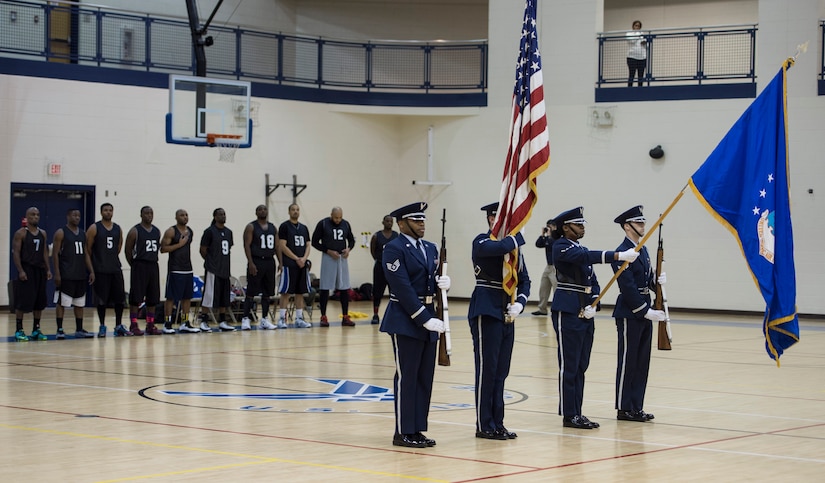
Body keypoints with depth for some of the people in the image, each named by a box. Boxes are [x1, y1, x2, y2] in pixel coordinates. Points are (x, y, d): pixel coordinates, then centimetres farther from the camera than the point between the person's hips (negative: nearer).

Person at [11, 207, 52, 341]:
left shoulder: (42, 233, 12)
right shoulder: (21, 233, -6)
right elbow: (16, 253, -10)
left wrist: (48, 269, 6)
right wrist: (21, 271, -18)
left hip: (40, 270, 6)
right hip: (26, 270, -6)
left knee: (39, 302, 8)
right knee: (22, 302, -6)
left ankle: (36, 329, 16)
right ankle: (19, 330, 0)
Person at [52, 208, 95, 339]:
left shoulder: (83, 233, 13)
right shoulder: (61, 233, -5)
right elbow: (55, 254, -8)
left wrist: (91, 271, 9)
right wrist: (57, 273, -15)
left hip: (81, 275, 6)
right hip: (66, 276, -6)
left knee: (80, 303, 8)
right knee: (62, 303, -5)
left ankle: (79, 330, 13)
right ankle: (60, 330, -2)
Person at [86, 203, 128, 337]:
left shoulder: (118, 229, 9)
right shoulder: (94, 228, -4)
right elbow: (87, 250, -3)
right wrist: (91, 269, -5)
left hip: (116, 269, 4)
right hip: (100, 270, -4)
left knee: (120, 299, 3)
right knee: (101, 300, -1)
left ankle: (119, 326, 12)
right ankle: (102, 327, 9)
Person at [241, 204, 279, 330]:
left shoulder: (272, 227, 13)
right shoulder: (251, 227, -4)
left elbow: (277, 246, 14)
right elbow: (247, 245, -10)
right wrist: (251, 263, -18)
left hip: (269, 262, 6)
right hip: (256, 262, -6)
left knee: (267, 293, 7)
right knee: (251, 293, -7)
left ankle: (264, 320, 13)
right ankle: (246, 319, -6)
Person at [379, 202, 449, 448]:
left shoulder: (430, 248, 14)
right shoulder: (394, 249, -11)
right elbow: (403, 288, -17)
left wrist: (442, 283, -7)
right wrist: (424, 319, -21)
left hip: (428, 319, 8)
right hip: (405, 321, -8)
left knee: (425, 378, 9)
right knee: (406, 377, -3)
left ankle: (417, 429, 16)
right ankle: (403, 432, 3)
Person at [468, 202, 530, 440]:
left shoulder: (513, 246, 14)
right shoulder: (482, 242, -8)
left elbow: (524, 280, 14)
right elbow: (501, 248, -31)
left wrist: (519, 304, -4)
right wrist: (518, 237, -12)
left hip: (506, 314, 7)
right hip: (486, 312, -7)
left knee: (501, 371, 10)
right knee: (487, 370, -3)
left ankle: (497, 423, 16)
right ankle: (484, 426, 3)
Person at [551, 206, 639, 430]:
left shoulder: (582, 249, 18)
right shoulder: (561, 247, -9)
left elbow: (594, 283, 15)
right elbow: (587, 257, -27)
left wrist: (593, 304, -4)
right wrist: (619, 256, -35)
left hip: (585, 314, 8)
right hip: (567, 313, -8)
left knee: (581, 366, 10)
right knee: (569, 366, -4)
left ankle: (577, 413, 15)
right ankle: (569, 416, 0)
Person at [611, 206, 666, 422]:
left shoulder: (642, 250, 14)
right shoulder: (622, 253, -15)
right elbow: (628, 287, -19)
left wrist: (657, 280, -4)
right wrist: (646, 311, -20)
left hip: (644, 312, 9)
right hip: (629, 313, -9)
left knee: (642, 362, 10)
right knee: (628, 362, -2)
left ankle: (636, 407, 16)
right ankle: (624, 409, 4)